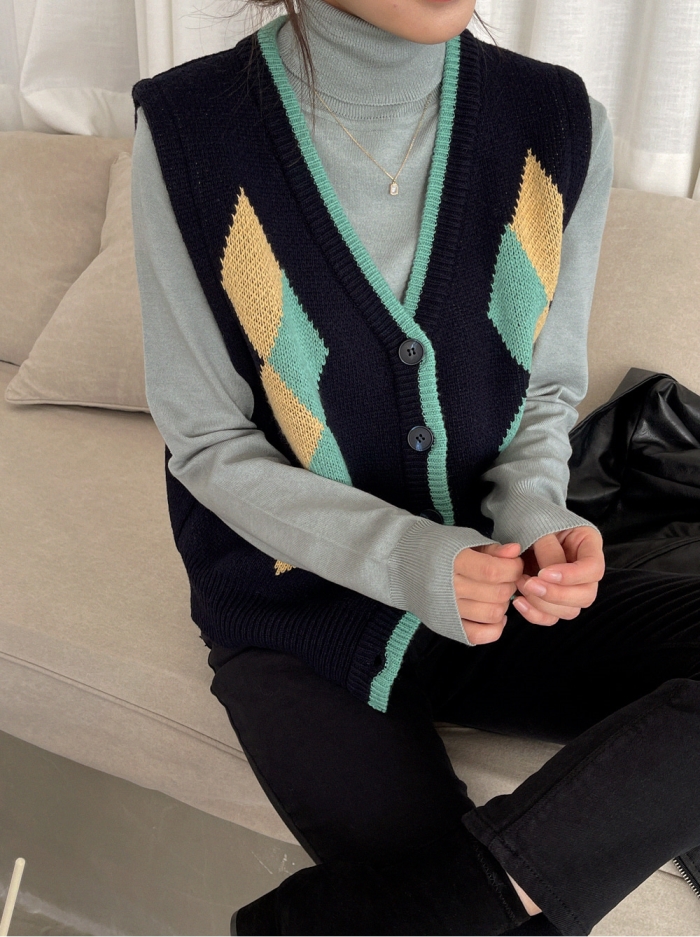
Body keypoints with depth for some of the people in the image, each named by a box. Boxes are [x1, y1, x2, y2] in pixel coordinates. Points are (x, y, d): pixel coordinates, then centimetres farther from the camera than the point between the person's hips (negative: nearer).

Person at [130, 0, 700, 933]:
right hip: (300, 615, -3)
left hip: (499, 595, 4)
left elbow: (549, 393, 5)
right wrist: (409, 560, -23)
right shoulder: (188, 131, -13)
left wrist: (534, 515, -17)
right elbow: (210, 446, -8)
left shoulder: (563, 125, -5)